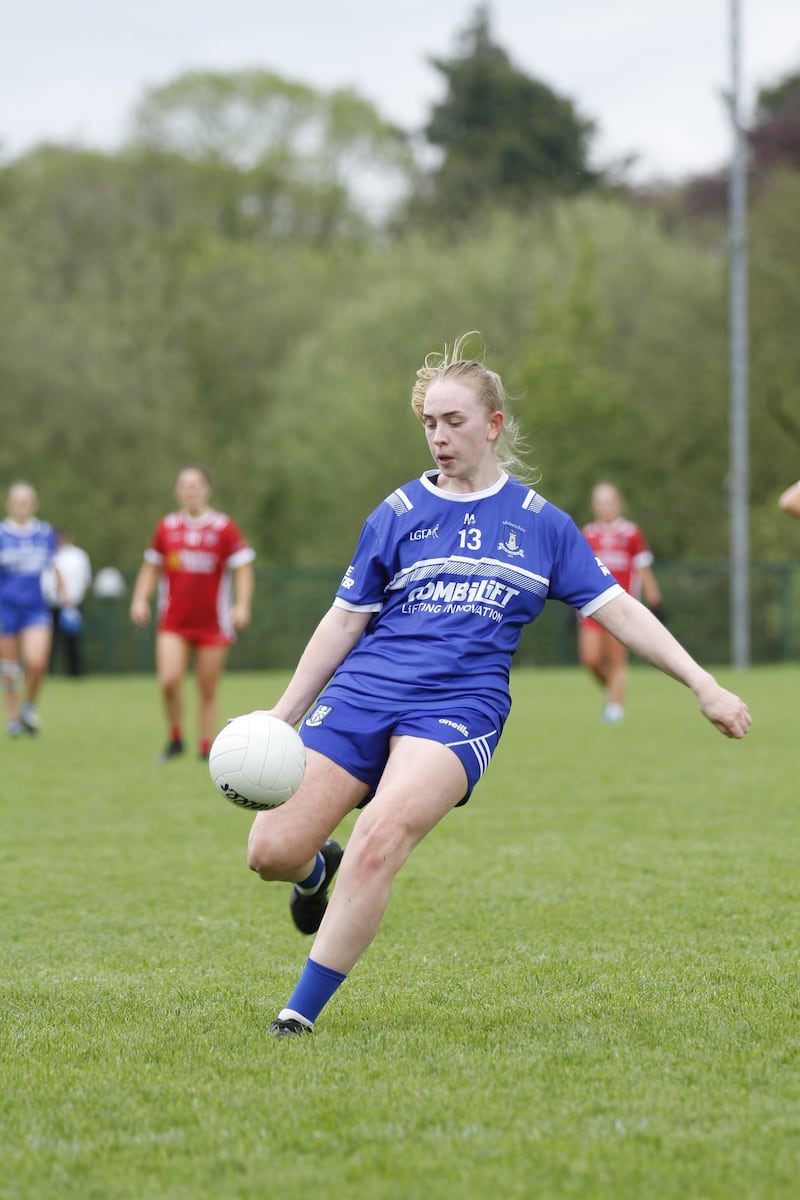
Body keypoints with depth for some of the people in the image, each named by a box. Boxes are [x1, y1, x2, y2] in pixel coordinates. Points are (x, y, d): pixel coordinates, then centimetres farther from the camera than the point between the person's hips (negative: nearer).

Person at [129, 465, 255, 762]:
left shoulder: (224, 528, -1)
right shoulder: (166, 527, 7)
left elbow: (243, 569, -1)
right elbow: (151, 568, 17)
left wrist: (242, 605, -14)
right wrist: (140, 599, 3)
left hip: (213, 623, -1)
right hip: (174, 622, 1)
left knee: (207, 690, 3)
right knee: (169, 681, -16)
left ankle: (206, 749, 13)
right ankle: (175, 739, 5)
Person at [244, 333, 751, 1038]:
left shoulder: (541, 523, 10)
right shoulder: (398, 514, 11)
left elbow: (616, 608, 12)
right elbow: (346, 621, 14)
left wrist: (704, 685, 6)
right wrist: (282, 715, 9)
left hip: (461, 704, -2)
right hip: (363, 692, 2)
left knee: (383, 835, -29)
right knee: (272, 851, -11)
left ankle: (301, 1013, -21)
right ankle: (319, 869, 28)